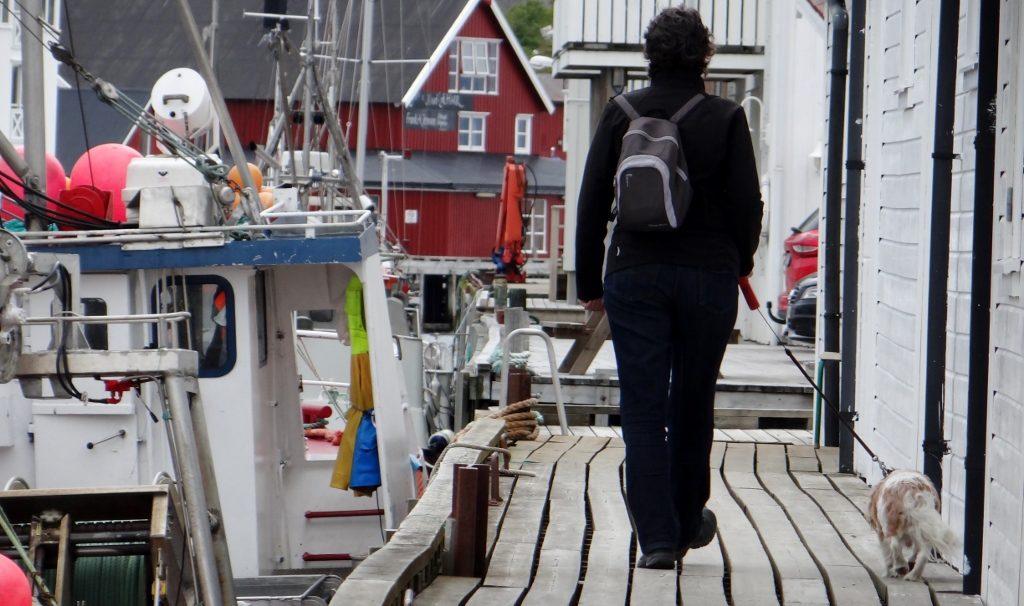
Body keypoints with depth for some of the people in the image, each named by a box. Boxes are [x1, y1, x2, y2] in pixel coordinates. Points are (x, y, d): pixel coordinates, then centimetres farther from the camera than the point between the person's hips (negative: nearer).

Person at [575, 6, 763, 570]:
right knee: (692, 405, 15)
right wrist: (737, 264, 16)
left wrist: (589, 281, 10)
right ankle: (687, 522, 28)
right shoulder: (725, 118, -4)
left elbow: (592, 202, 1)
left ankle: (656, 537, -4)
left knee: (642, 409, 2)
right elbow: (747, 204, -2)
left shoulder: (621, 114, 0)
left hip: (635, 276, 0)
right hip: (708, 279, 0)